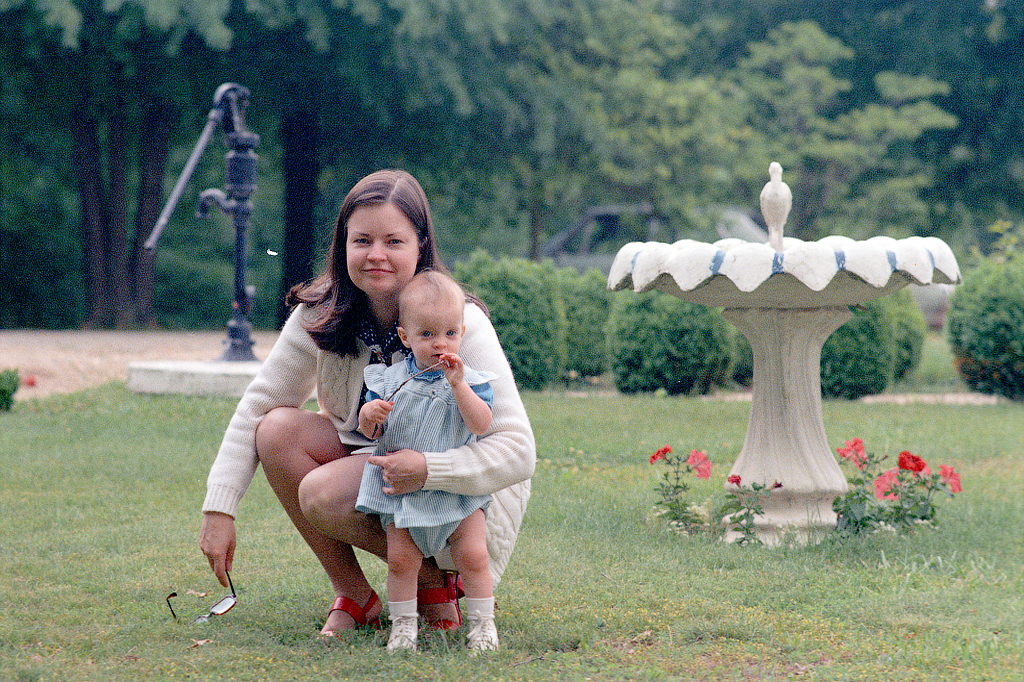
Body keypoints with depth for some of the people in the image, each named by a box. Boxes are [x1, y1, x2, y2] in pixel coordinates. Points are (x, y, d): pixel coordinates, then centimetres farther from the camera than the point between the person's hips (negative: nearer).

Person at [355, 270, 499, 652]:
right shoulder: (389, 379, 0)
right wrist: (368, 415, -19)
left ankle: (482, 622, 7)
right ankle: (403, 624, 8)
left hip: (457, 490, -1)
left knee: (473, 555, -8)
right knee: (401, 558, -6)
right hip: (400, 488, 1)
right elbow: (369, 433, 5)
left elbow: (481, 424, -21)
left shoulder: (470, 380, -6)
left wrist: (459, 384, -30)